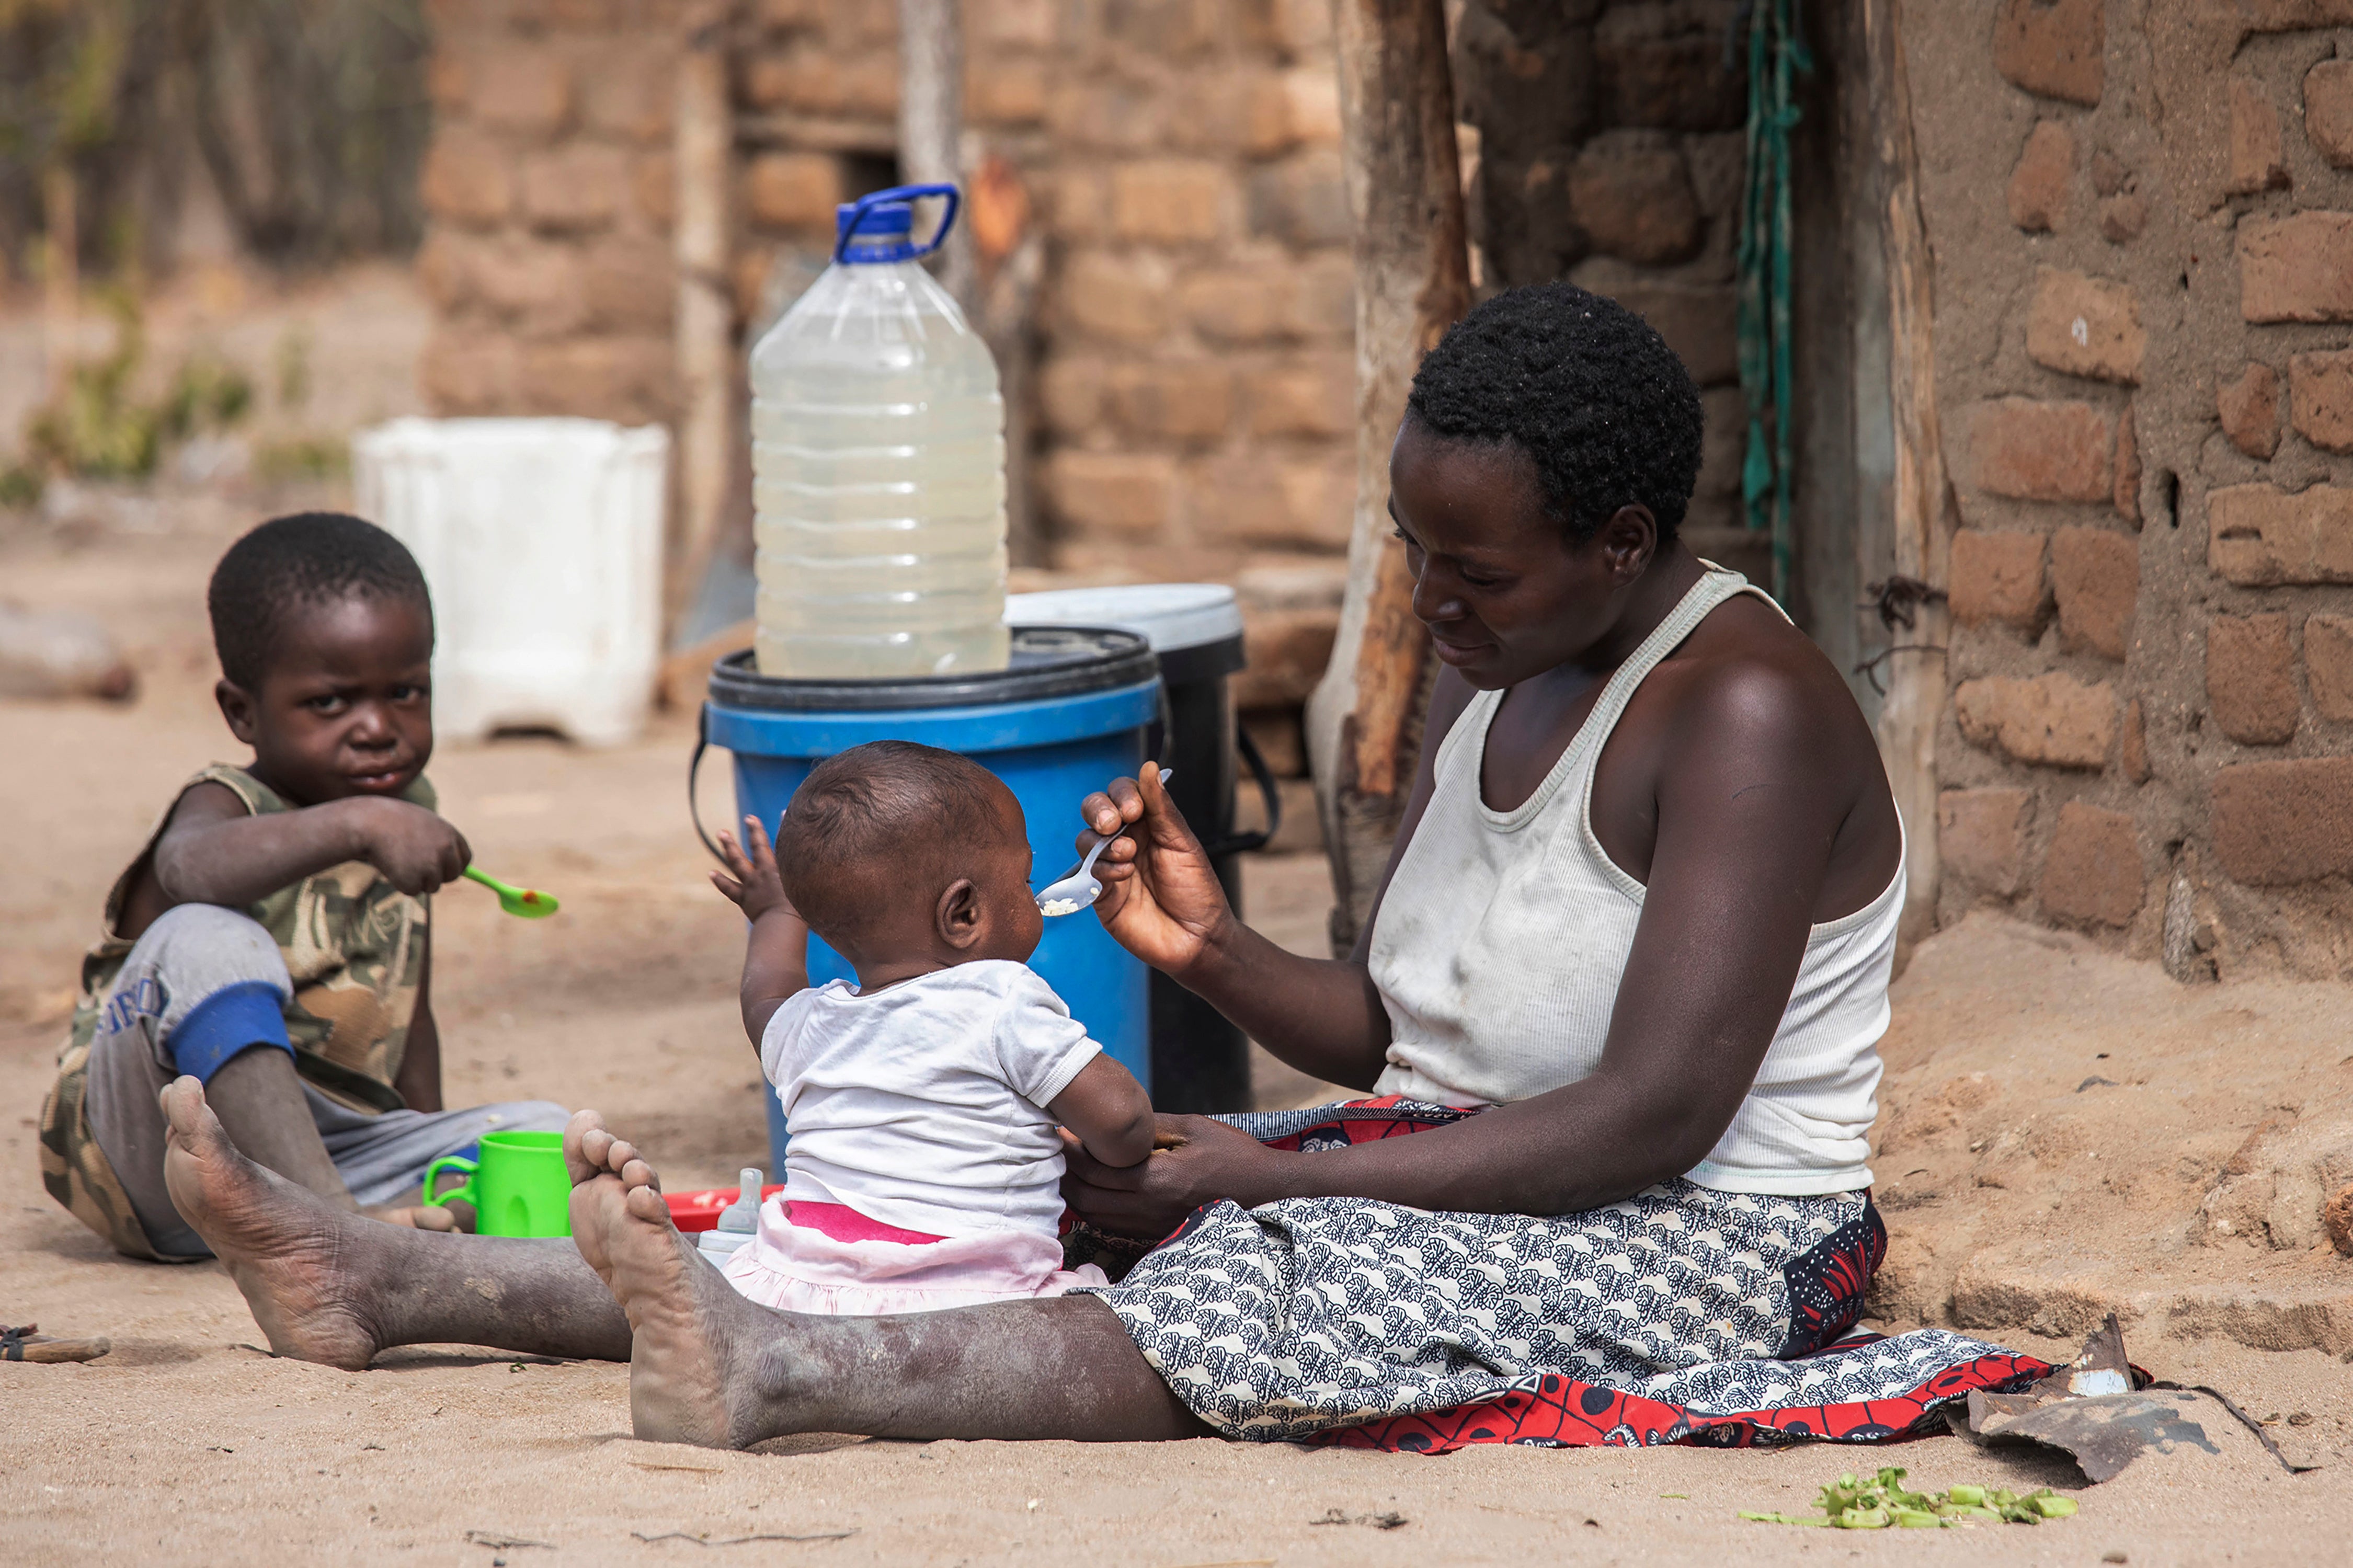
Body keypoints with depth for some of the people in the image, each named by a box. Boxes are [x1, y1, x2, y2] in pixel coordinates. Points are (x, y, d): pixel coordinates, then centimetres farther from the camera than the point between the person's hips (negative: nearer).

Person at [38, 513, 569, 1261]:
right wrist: (355, 825, -48)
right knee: (208, 942, -33)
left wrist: (433, 1171, 13)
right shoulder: (226, 806, -9)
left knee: (545, 1129, -7)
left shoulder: (406, 819, 12)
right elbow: (192, 869, -38)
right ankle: (333, 1219, -45)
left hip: (319, 1146, 7)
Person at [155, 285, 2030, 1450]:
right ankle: (400, 1283, -13)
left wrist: (1256, 1174, -24)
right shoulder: (1493, 676, 11)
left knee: (1258, 1288, -35)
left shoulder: (1743, 714, -17)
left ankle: (772, 1373, -56)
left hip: (1699, 1239, -8)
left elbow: (1651, 1118, -25)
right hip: (1453, 1180, 8)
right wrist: (1217, 951, -7)